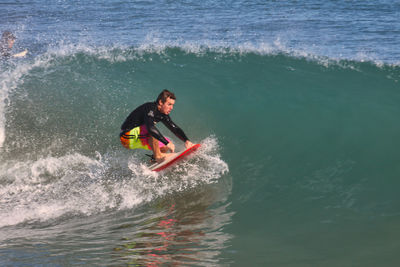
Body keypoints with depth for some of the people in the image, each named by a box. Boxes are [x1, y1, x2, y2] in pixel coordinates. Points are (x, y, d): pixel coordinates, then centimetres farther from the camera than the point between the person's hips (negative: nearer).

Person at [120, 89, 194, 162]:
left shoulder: (163, 115, 3)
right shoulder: (150, 109, -24)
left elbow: (175, 128, 6)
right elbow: (151, 128, -40)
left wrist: (186, 140, -10)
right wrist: (167, 143, -41)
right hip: (127, 137, -9)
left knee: (168, 145, 3)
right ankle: (157, 156, -28)